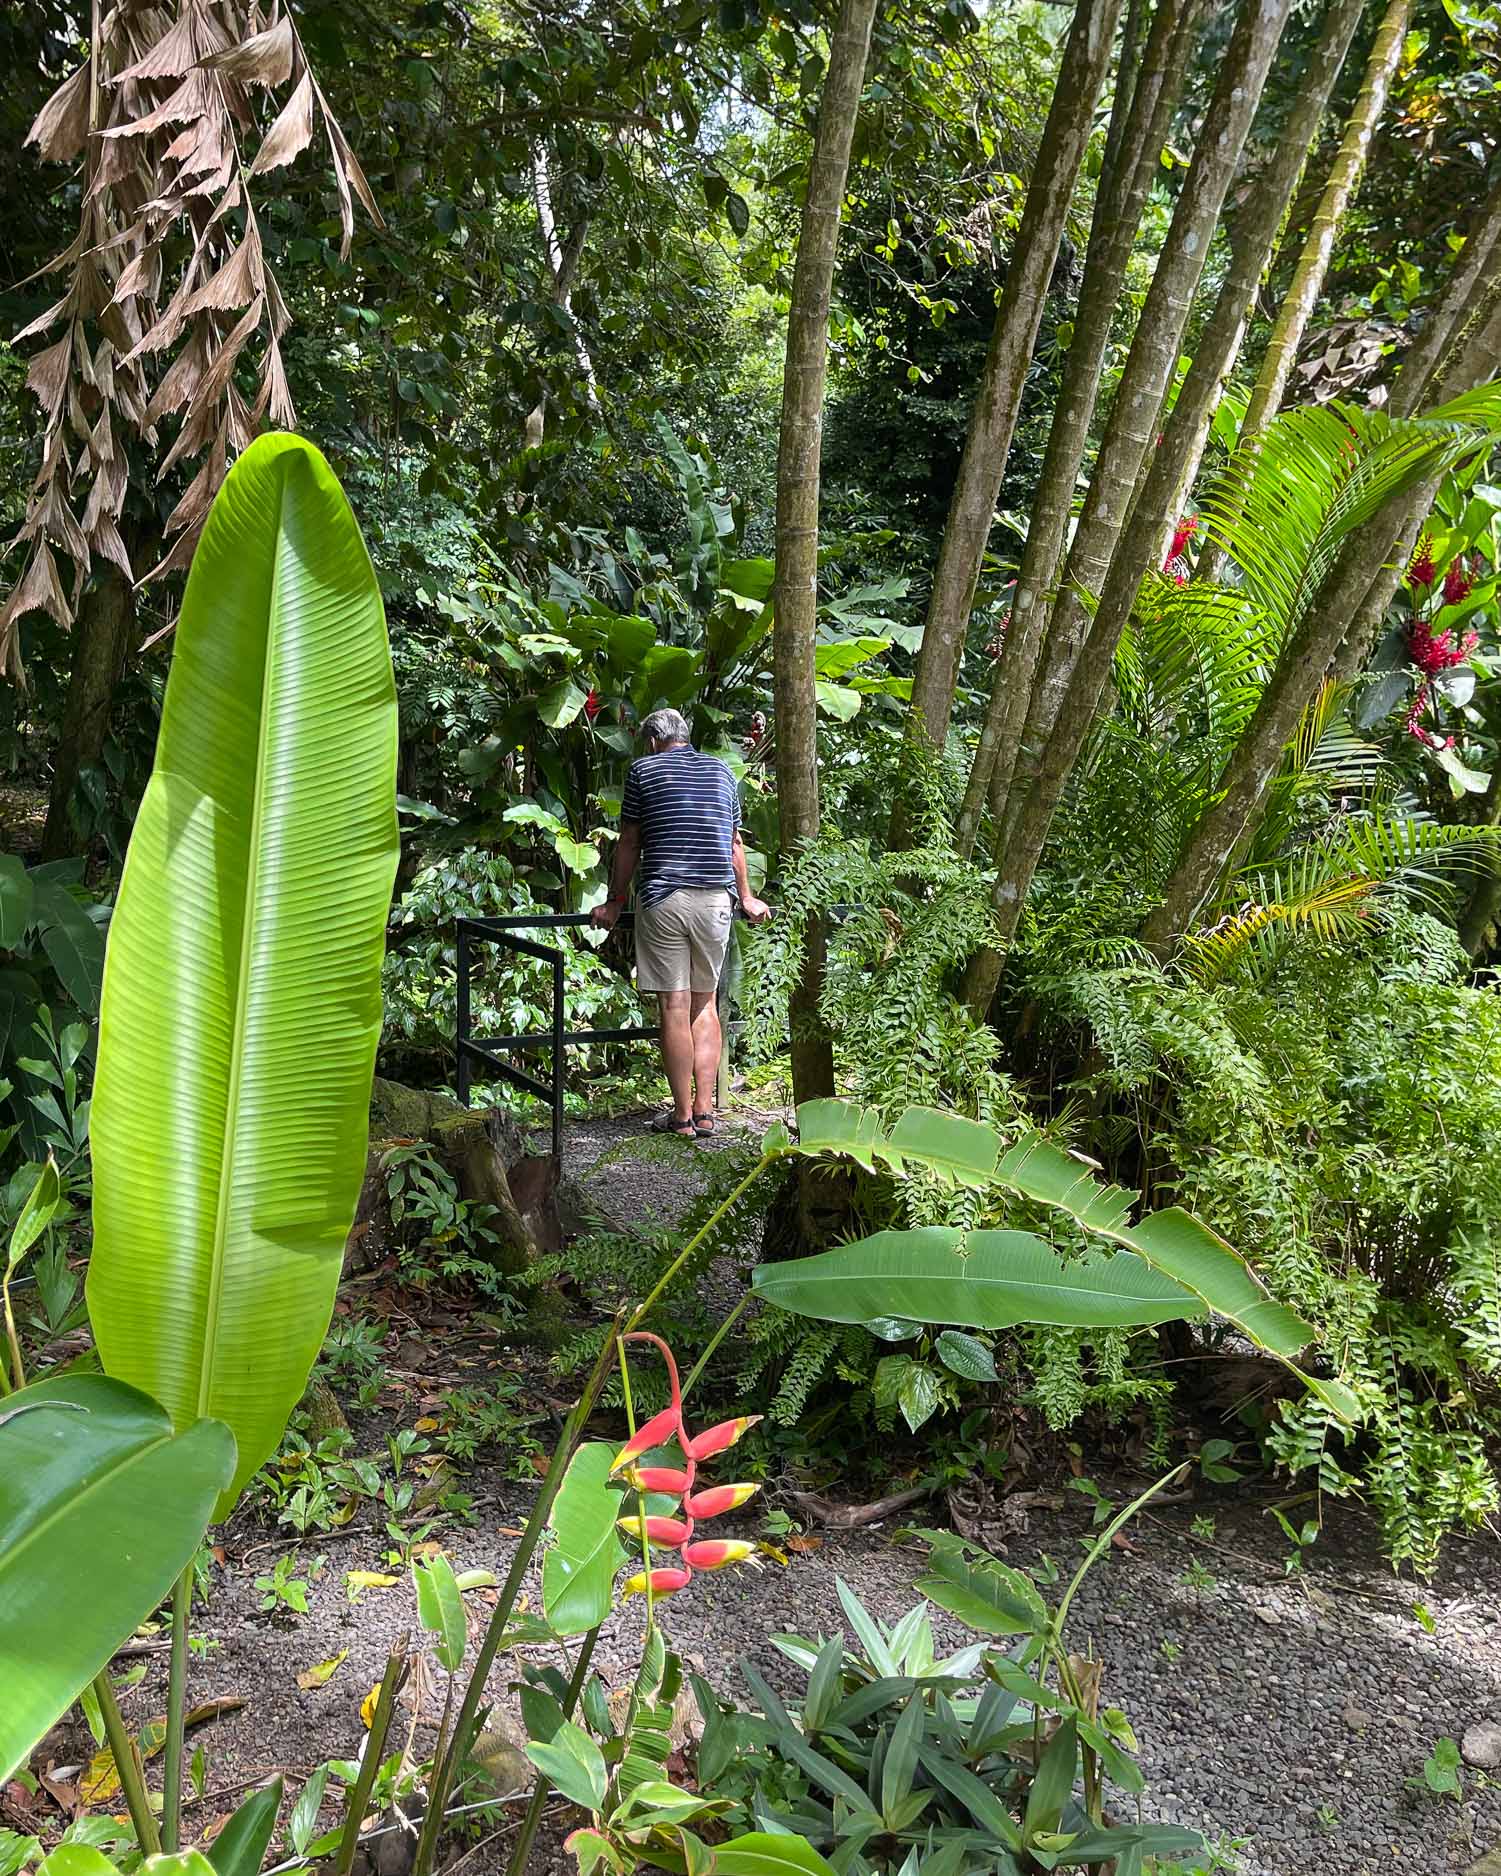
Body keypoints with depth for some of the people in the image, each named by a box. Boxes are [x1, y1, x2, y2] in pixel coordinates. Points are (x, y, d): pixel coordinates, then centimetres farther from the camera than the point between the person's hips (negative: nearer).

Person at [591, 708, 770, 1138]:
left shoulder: (644, 769, 6)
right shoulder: (720, 770, 16)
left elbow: (628, 844, 5)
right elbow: (735, 842, 21)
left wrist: (615, 901, 14)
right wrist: (746, 898, 32)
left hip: (663, 897, -3)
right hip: (715, 898, 3)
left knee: (675, 1007, -1)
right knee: (704, 1004, 11)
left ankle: (683, 1116, 3)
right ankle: (705, 1111, 9)